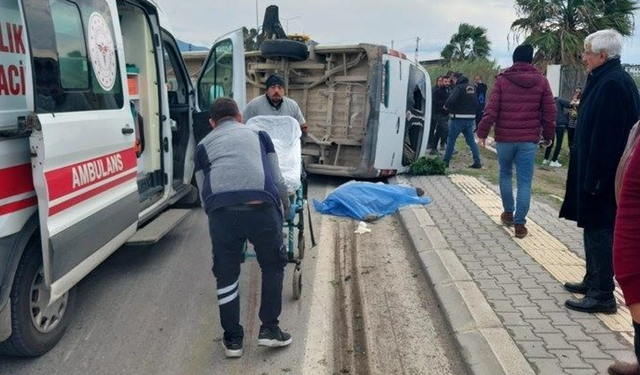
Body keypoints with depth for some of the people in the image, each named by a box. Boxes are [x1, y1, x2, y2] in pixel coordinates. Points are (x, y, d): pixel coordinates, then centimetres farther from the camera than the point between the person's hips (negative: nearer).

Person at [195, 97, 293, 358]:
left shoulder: (204, 145, 29)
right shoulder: (258, 133, 28)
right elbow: (277, 180, 25)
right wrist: (285, 210, 40)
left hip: (220, 209, 1)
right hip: (261, 207, 0)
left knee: (226, 274, 19)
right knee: (273, 265, 22)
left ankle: (232, 338, 27)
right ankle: (269, 329, 26)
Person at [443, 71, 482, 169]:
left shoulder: (458, 87, -13)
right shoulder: (472, 87, 12)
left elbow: (451, 100, -26)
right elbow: (476, 102, 17)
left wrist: (446, 107, -8)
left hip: (459, 119, -7)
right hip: (470, 118, 7)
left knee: (451, 139, 4)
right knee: (471, 140, 11)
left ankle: (446, 162, 9)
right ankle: (477, 162, 6)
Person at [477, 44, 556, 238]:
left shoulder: (502, 80, -1)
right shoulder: (541, 81, 3)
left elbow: (491, 110, -7)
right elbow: (549, 112, 4)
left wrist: (482, 132, 1)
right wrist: (548, 136, 15)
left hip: (504, 138, 0)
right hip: (529, 139, 0)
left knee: (505, 174, 21)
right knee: (524, 181, 2)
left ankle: (508, 213, 26)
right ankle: (519, 223, 2)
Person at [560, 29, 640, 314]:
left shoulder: (612, 84, -19)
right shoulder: (608, 80, 13)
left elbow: (606, 136, -23)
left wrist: (594, 178, -22)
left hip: (602, 173, -10)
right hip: (597, 170, 10)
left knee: (599, 230, -3)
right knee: (594, 227, 17)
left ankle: (603, 295, 6)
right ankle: (593, 281, 30)